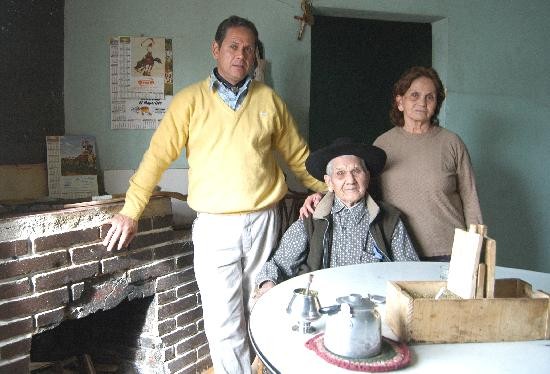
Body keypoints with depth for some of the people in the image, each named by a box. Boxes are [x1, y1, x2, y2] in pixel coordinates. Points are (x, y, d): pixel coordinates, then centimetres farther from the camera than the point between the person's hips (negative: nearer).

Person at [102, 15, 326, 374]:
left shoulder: (269, 100, 7)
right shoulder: (191, 99, 1)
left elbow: (298, 156, 14)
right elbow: (158, 156, -1)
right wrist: (130, 211, -5)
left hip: (264, 222, 2)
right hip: (214, 227, -2)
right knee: (224, 327, 0)